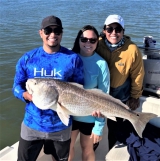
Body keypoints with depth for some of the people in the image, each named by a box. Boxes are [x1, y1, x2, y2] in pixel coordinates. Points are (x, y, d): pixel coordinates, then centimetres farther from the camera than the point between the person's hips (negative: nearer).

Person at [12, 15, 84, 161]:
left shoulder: (73, 59, -8)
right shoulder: (27, 58, -4)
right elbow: (17, 85, 1)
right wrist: (25, 95, -21)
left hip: (61, 125, 0)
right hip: (32, 124, 1)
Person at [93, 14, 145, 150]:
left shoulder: (132, 49, -19)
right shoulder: (97, 45, -18)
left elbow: (137, 75, -8)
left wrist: (135, 97, 0)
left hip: (120, 98, -1)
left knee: (114, 127, 19)